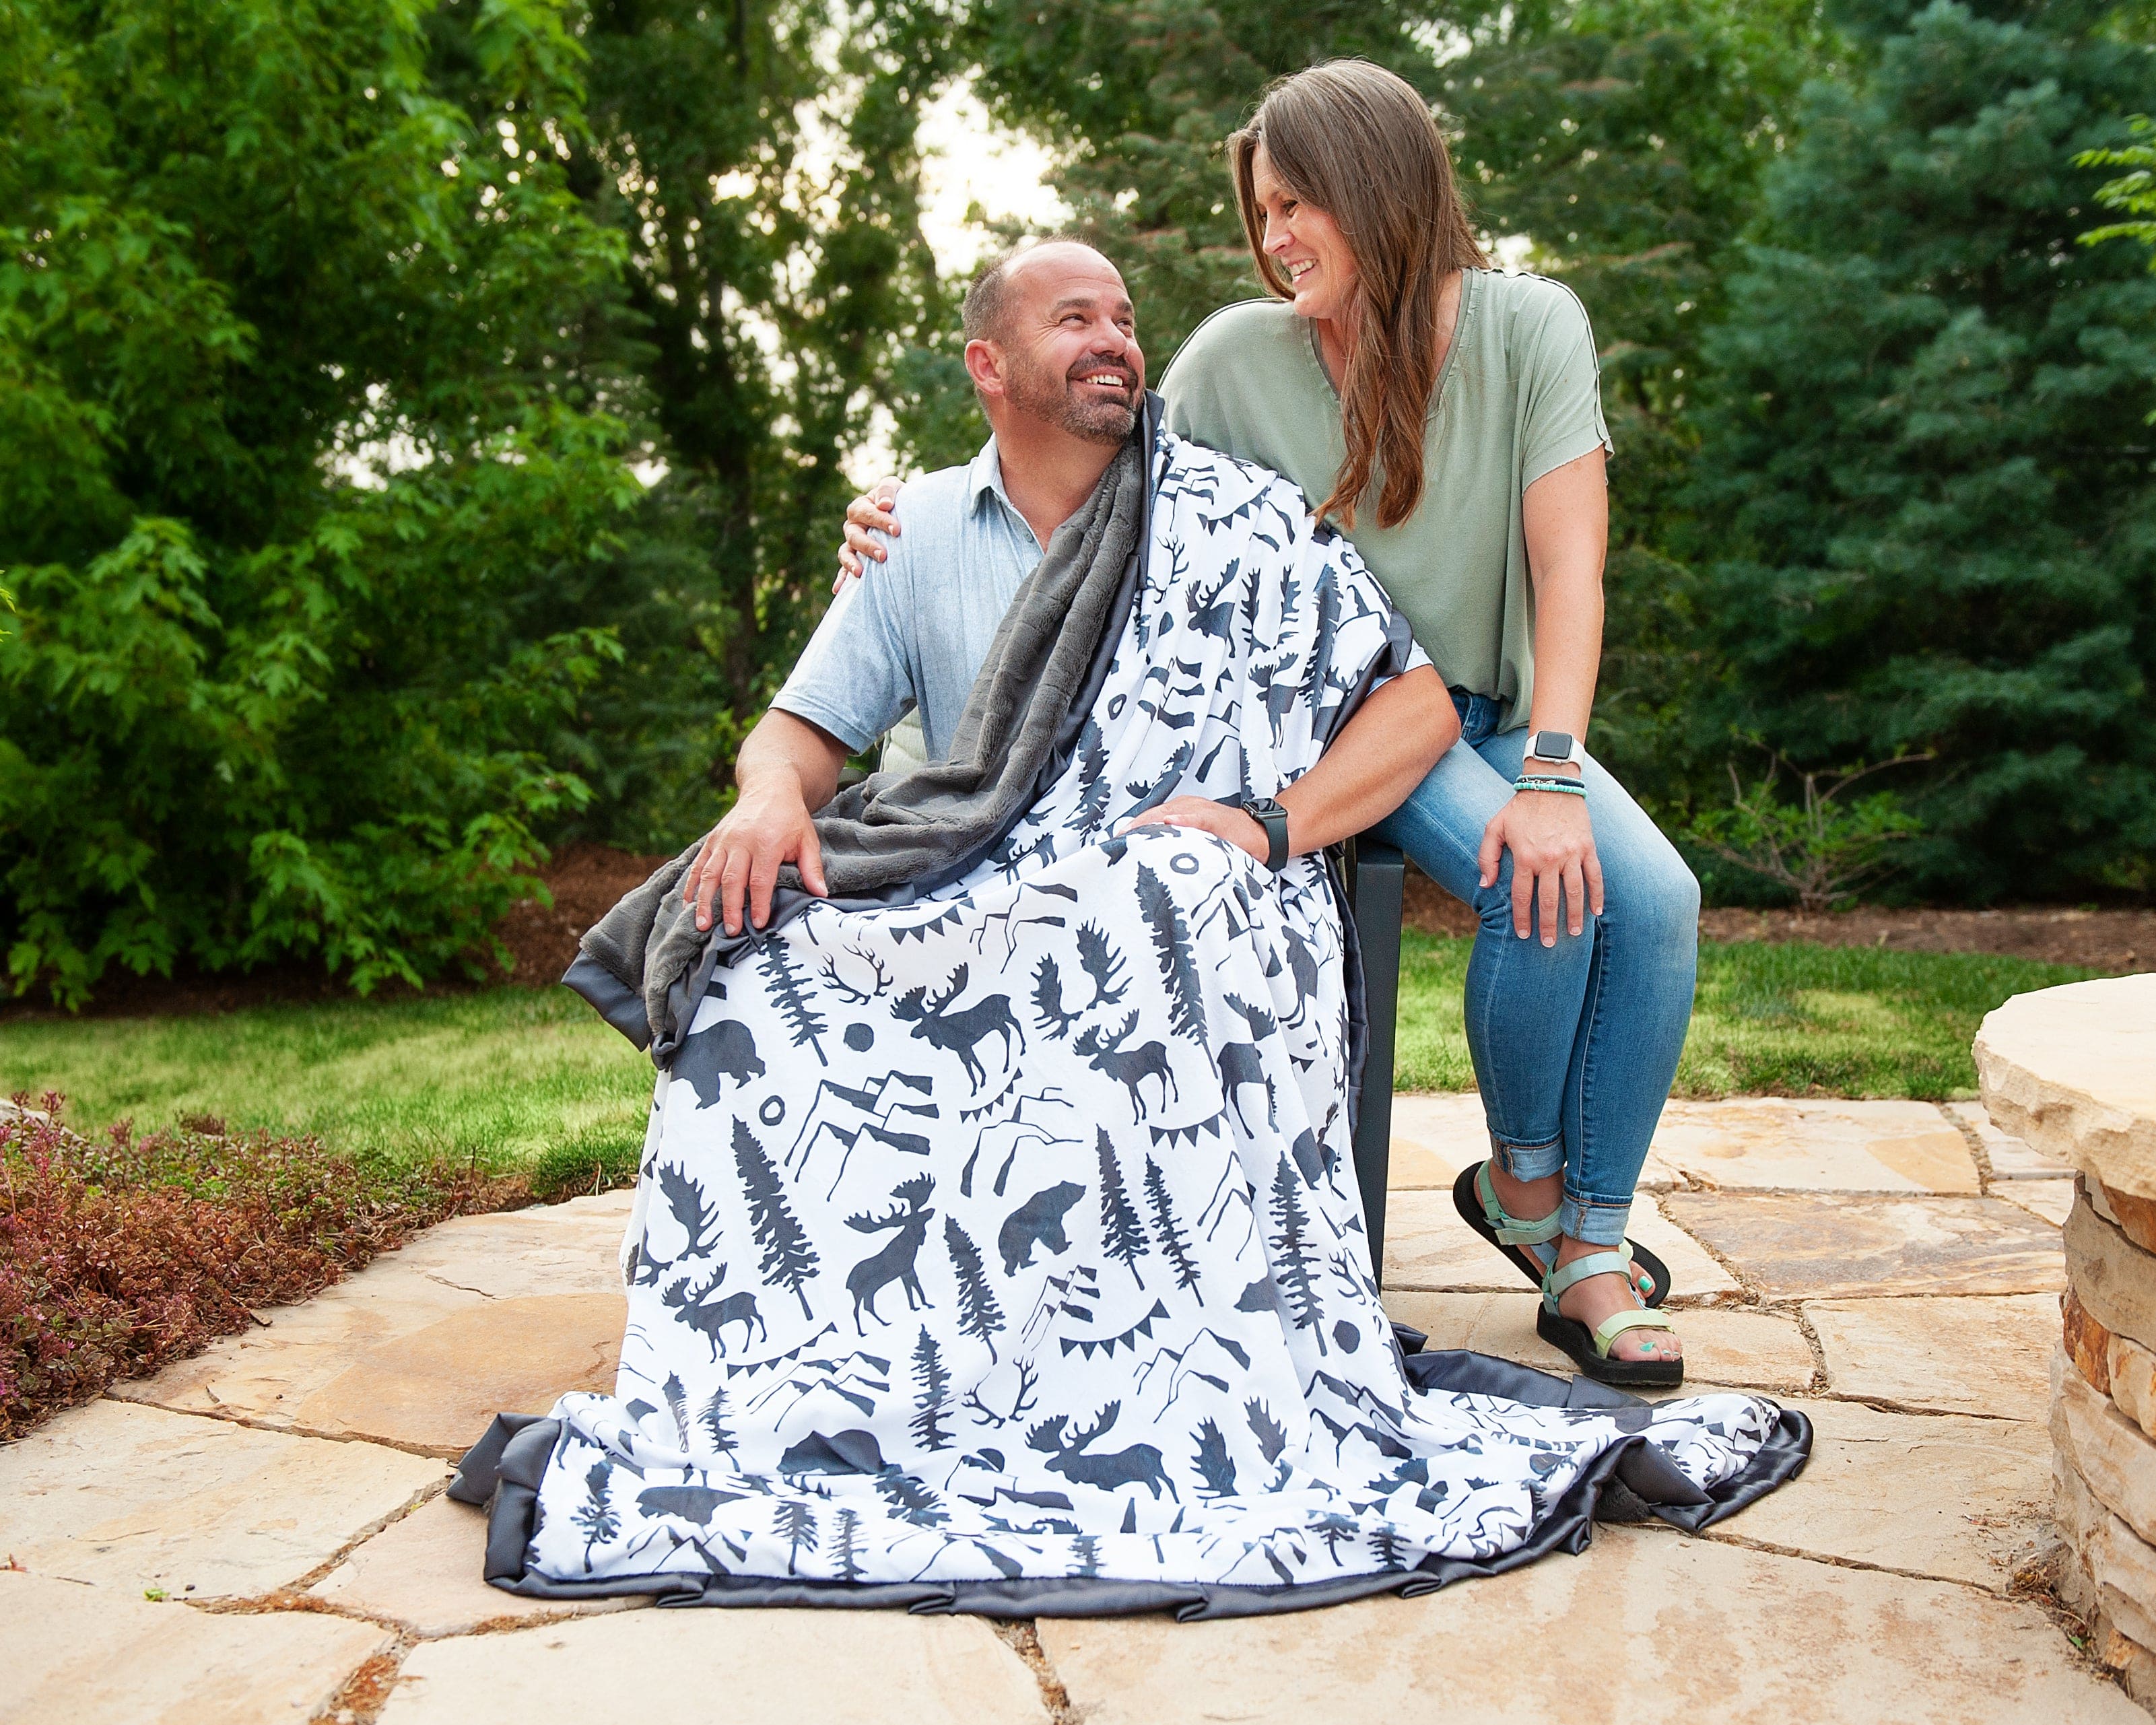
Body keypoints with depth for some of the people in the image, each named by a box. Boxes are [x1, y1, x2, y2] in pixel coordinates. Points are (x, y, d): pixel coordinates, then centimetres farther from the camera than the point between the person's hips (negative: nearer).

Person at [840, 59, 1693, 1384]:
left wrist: (1550, 776, -24)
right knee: (1542, 894, -29)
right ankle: (1522, 1178, -2)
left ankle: (1592, 1247, -11)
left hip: (1498, 716, 2)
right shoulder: (1242, 355, -7)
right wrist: (924, 528, -18)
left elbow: (1569, 566, -12)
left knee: (1652, 893, -25)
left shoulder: (1530, 328, -6)